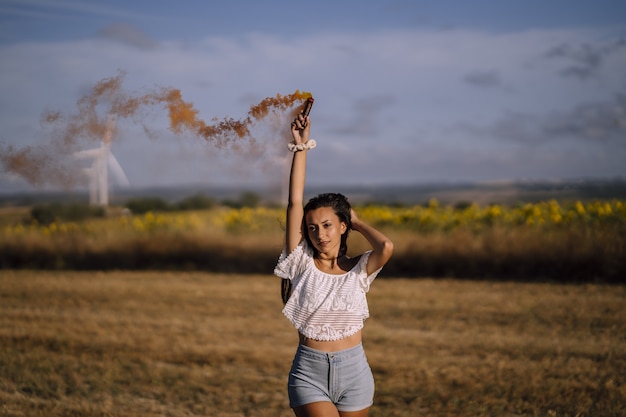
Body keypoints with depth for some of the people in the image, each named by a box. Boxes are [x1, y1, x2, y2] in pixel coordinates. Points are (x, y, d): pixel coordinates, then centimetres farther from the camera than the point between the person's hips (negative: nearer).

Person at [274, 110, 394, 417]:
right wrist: (301, 147, -8)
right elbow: (295, 203, -7)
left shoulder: (358, 271, -1)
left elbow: (386, 247, -22)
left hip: (353, 371, 1)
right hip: (309, 371, -1)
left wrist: (357, 222, -3)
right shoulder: (302, 264, -1)